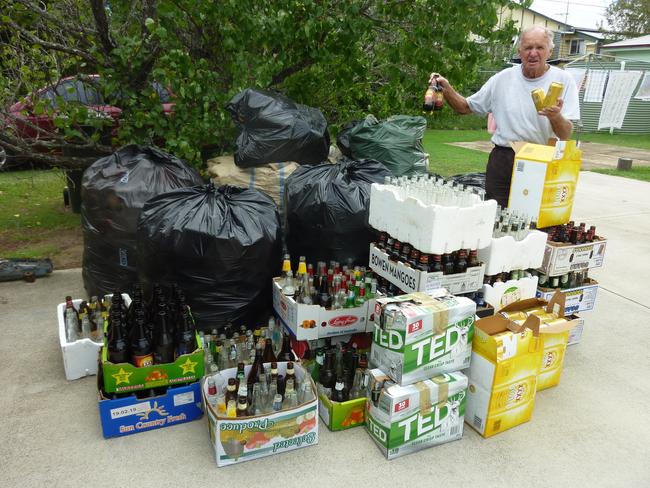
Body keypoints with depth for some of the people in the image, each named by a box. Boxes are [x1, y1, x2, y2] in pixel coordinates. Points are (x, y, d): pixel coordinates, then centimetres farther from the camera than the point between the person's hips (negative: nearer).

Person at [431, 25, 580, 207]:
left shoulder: (563, 80, -1)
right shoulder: (503, 78, 6)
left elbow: (566, 136, -6)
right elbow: (466, 107, 12)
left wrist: (555, 117, -28)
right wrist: (447, 89, -5)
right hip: (501, 162, 2)